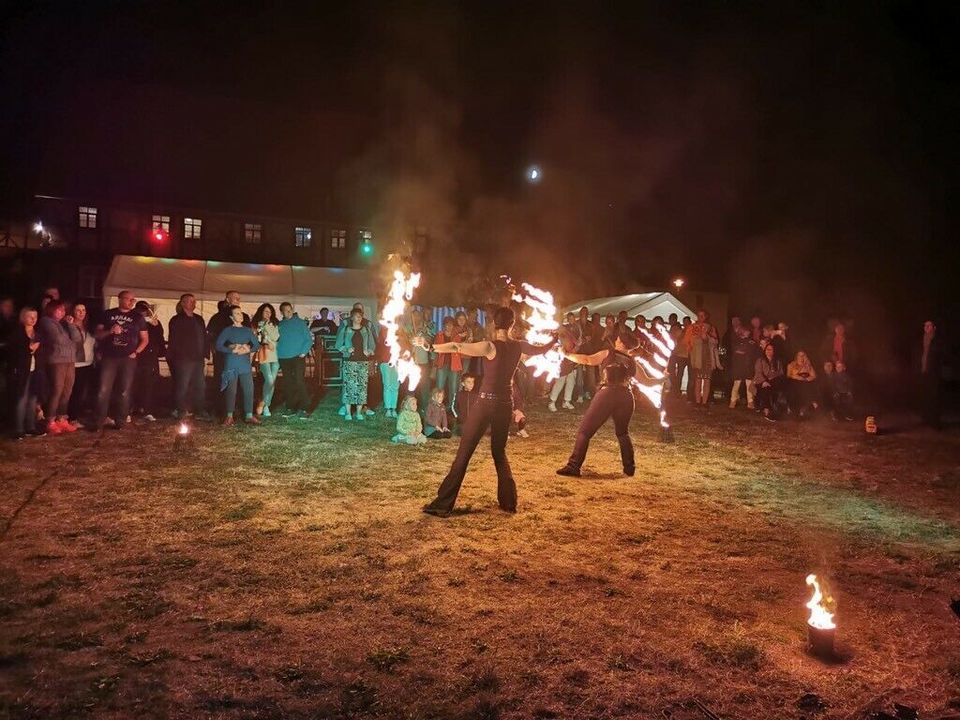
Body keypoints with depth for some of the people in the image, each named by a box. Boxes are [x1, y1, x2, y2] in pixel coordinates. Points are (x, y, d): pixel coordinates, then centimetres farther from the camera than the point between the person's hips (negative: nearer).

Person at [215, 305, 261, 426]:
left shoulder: (248, 330, 12)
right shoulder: (227, 330, 1)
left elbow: (257, 345, 11)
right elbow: (217, 346, -6)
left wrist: (248, 349, -9)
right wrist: (232, 350, -15)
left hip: (246, 365, 3)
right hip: (231, 366, -3)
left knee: (249, 390, -1)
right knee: (231, 391, -3)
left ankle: (249, 416, 5)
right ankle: (229, 416, 7)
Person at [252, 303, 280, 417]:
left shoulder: (275, 324, 14)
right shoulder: (256, 325, 8)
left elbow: (276, 337, 2)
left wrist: (266, 327, -3)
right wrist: (266, 344, -8)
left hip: (275, 355, 3)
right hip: (263, 354, -3)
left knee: (272, 382, -1)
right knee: (269, 380, -16)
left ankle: (266, 405, 9)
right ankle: (263, 403, 1)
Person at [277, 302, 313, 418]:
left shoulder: (300, 323, 2)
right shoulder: (280, 325, 11)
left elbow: (309, 339, 0)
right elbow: (276, 340, 15)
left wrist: (303, 352, -10)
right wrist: (278, 354, 2)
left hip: (297, 357, -4)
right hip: (283, 359, 4)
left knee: (299, 382, -11)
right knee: (287, 384, 8)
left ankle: (303, 408, -7)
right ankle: (290, 408, 15)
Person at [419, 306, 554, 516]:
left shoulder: (490, 346, -11)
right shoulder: (519, 346, 2)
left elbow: (457, 347, -18)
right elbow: (541, 349, 21)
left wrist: (430, 347, -12)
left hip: (487, 402, -5)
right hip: (505, 404, 5)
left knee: (464, 452, -2)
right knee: (499, 451, 21)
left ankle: (443, 504, -1)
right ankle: (508, 501, 18)